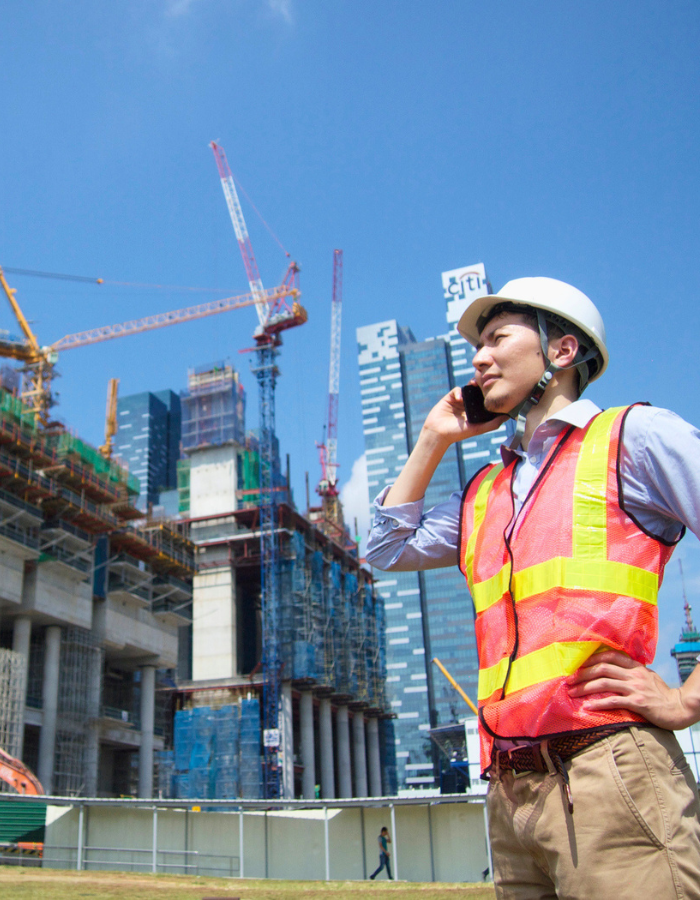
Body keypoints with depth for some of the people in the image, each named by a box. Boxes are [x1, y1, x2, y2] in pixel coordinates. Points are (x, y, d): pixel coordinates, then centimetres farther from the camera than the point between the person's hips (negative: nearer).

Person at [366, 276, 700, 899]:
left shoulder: (634, 437, 1)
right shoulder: (484, 493, 22)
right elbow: (388, 549, 24)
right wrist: (432, 440, 20)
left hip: (607, 769, -6)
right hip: (511, 787, 7)